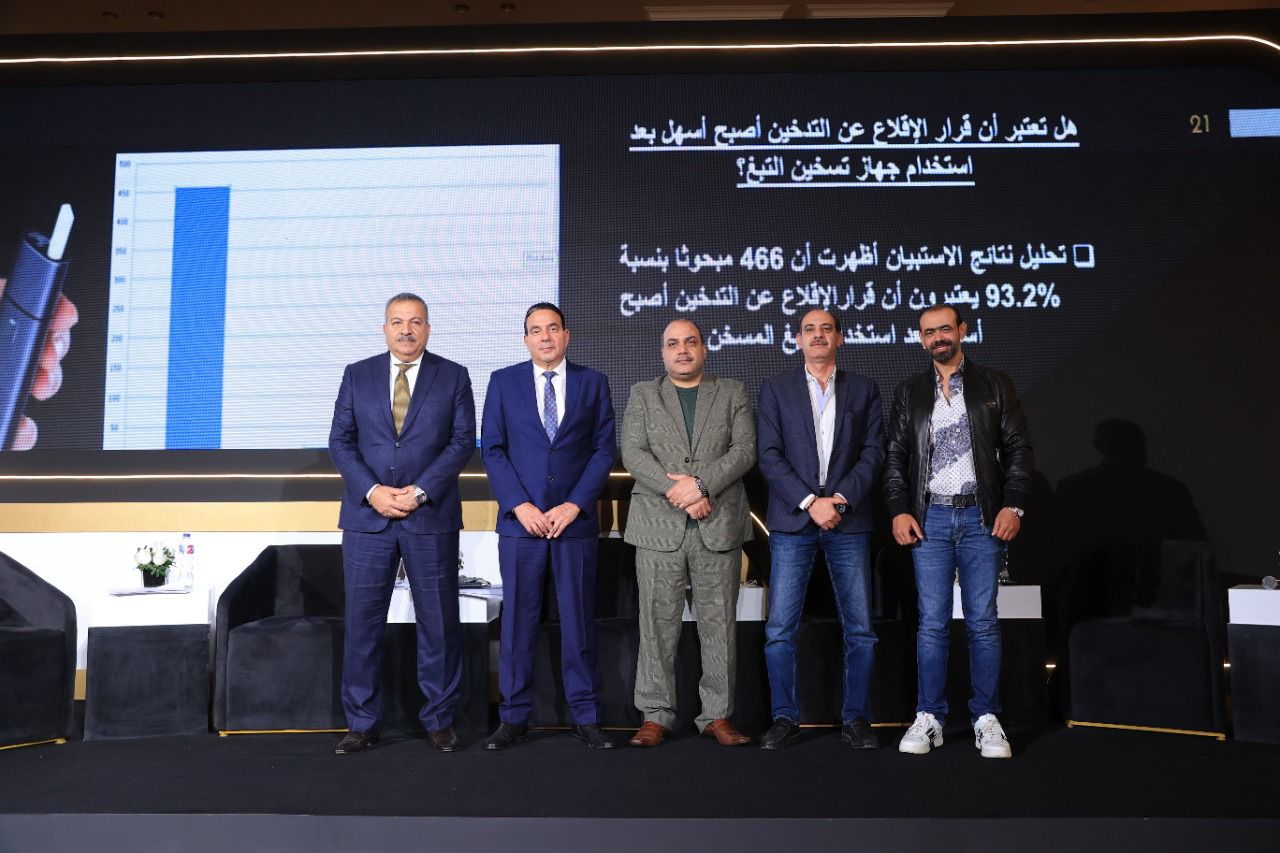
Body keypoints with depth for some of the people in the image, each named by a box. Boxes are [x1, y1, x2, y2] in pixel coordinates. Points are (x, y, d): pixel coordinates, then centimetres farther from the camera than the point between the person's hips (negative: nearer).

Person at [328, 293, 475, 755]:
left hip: (431, 517, -1)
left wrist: (420, 491, -13)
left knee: (439, 621, 5)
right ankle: (361, 723, 17)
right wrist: (371, 491, -10)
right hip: (367, 515, 2)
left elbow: (463, 440, -2)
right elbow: (340, 440, 5)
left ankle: (439, 720, 18)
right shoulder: (357, 375, 9)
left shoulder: (453, 377, 5)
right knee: (362, 621, 5)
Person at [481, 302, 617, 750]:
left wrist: (575, 504, -8)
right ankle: (514, 717, 15)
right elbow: (492, 449, 2)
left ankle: (585, 716, 15)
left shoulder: (593, 382, 7)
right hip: (520, 519, 0)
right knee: (518, 620, 5)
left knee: (579, 620, 5)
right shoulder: (503, 381, 7)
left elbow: (604, 449, 3)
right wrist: (519, 505, -9)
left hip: (576, 519, 0)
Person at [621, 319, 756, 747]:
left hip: (718, 526, 0)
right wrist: (676, 491, -12)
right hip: (658, 527, 0)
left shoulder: (732, 393, 13)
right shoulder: (642, 394, 12)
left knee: (719, 624, 4)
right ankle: (656, 716, 11)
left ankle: (717, 715, 14)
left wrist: (700, 484, -13)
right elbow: (633, 454, 0)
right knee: (658, 624, 2)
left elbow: (744, 450, 0)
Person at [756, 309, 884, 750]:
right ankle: (785, 717, 10)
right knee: (780, 628, -2)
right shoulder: (775, 389, 8)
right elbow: (769, 457, -1)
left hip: (848, 522, 1)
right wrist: (810, 503, -11)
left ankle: (855, 718, 15)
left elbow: (873, 453, 4)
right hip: (792, 521, -1)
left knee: (859, 628, 2)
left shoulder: (863, 390, 12)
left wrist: (841, 499, -10)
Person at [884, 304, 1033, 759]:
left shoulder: (994, 384, 7)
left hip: (981, 517, -1)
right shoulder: (909, 393, 12)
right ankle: (928, 719, 9)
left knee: (982, 622, 2)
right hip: (929, 518, 1)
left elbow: (1018, 447, 4)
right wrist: (899, 510, -3)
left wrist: (1013, 505, -6)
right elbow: (895, 457, 10)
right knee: (932, 623, 2)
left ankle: (986, 719, 11)